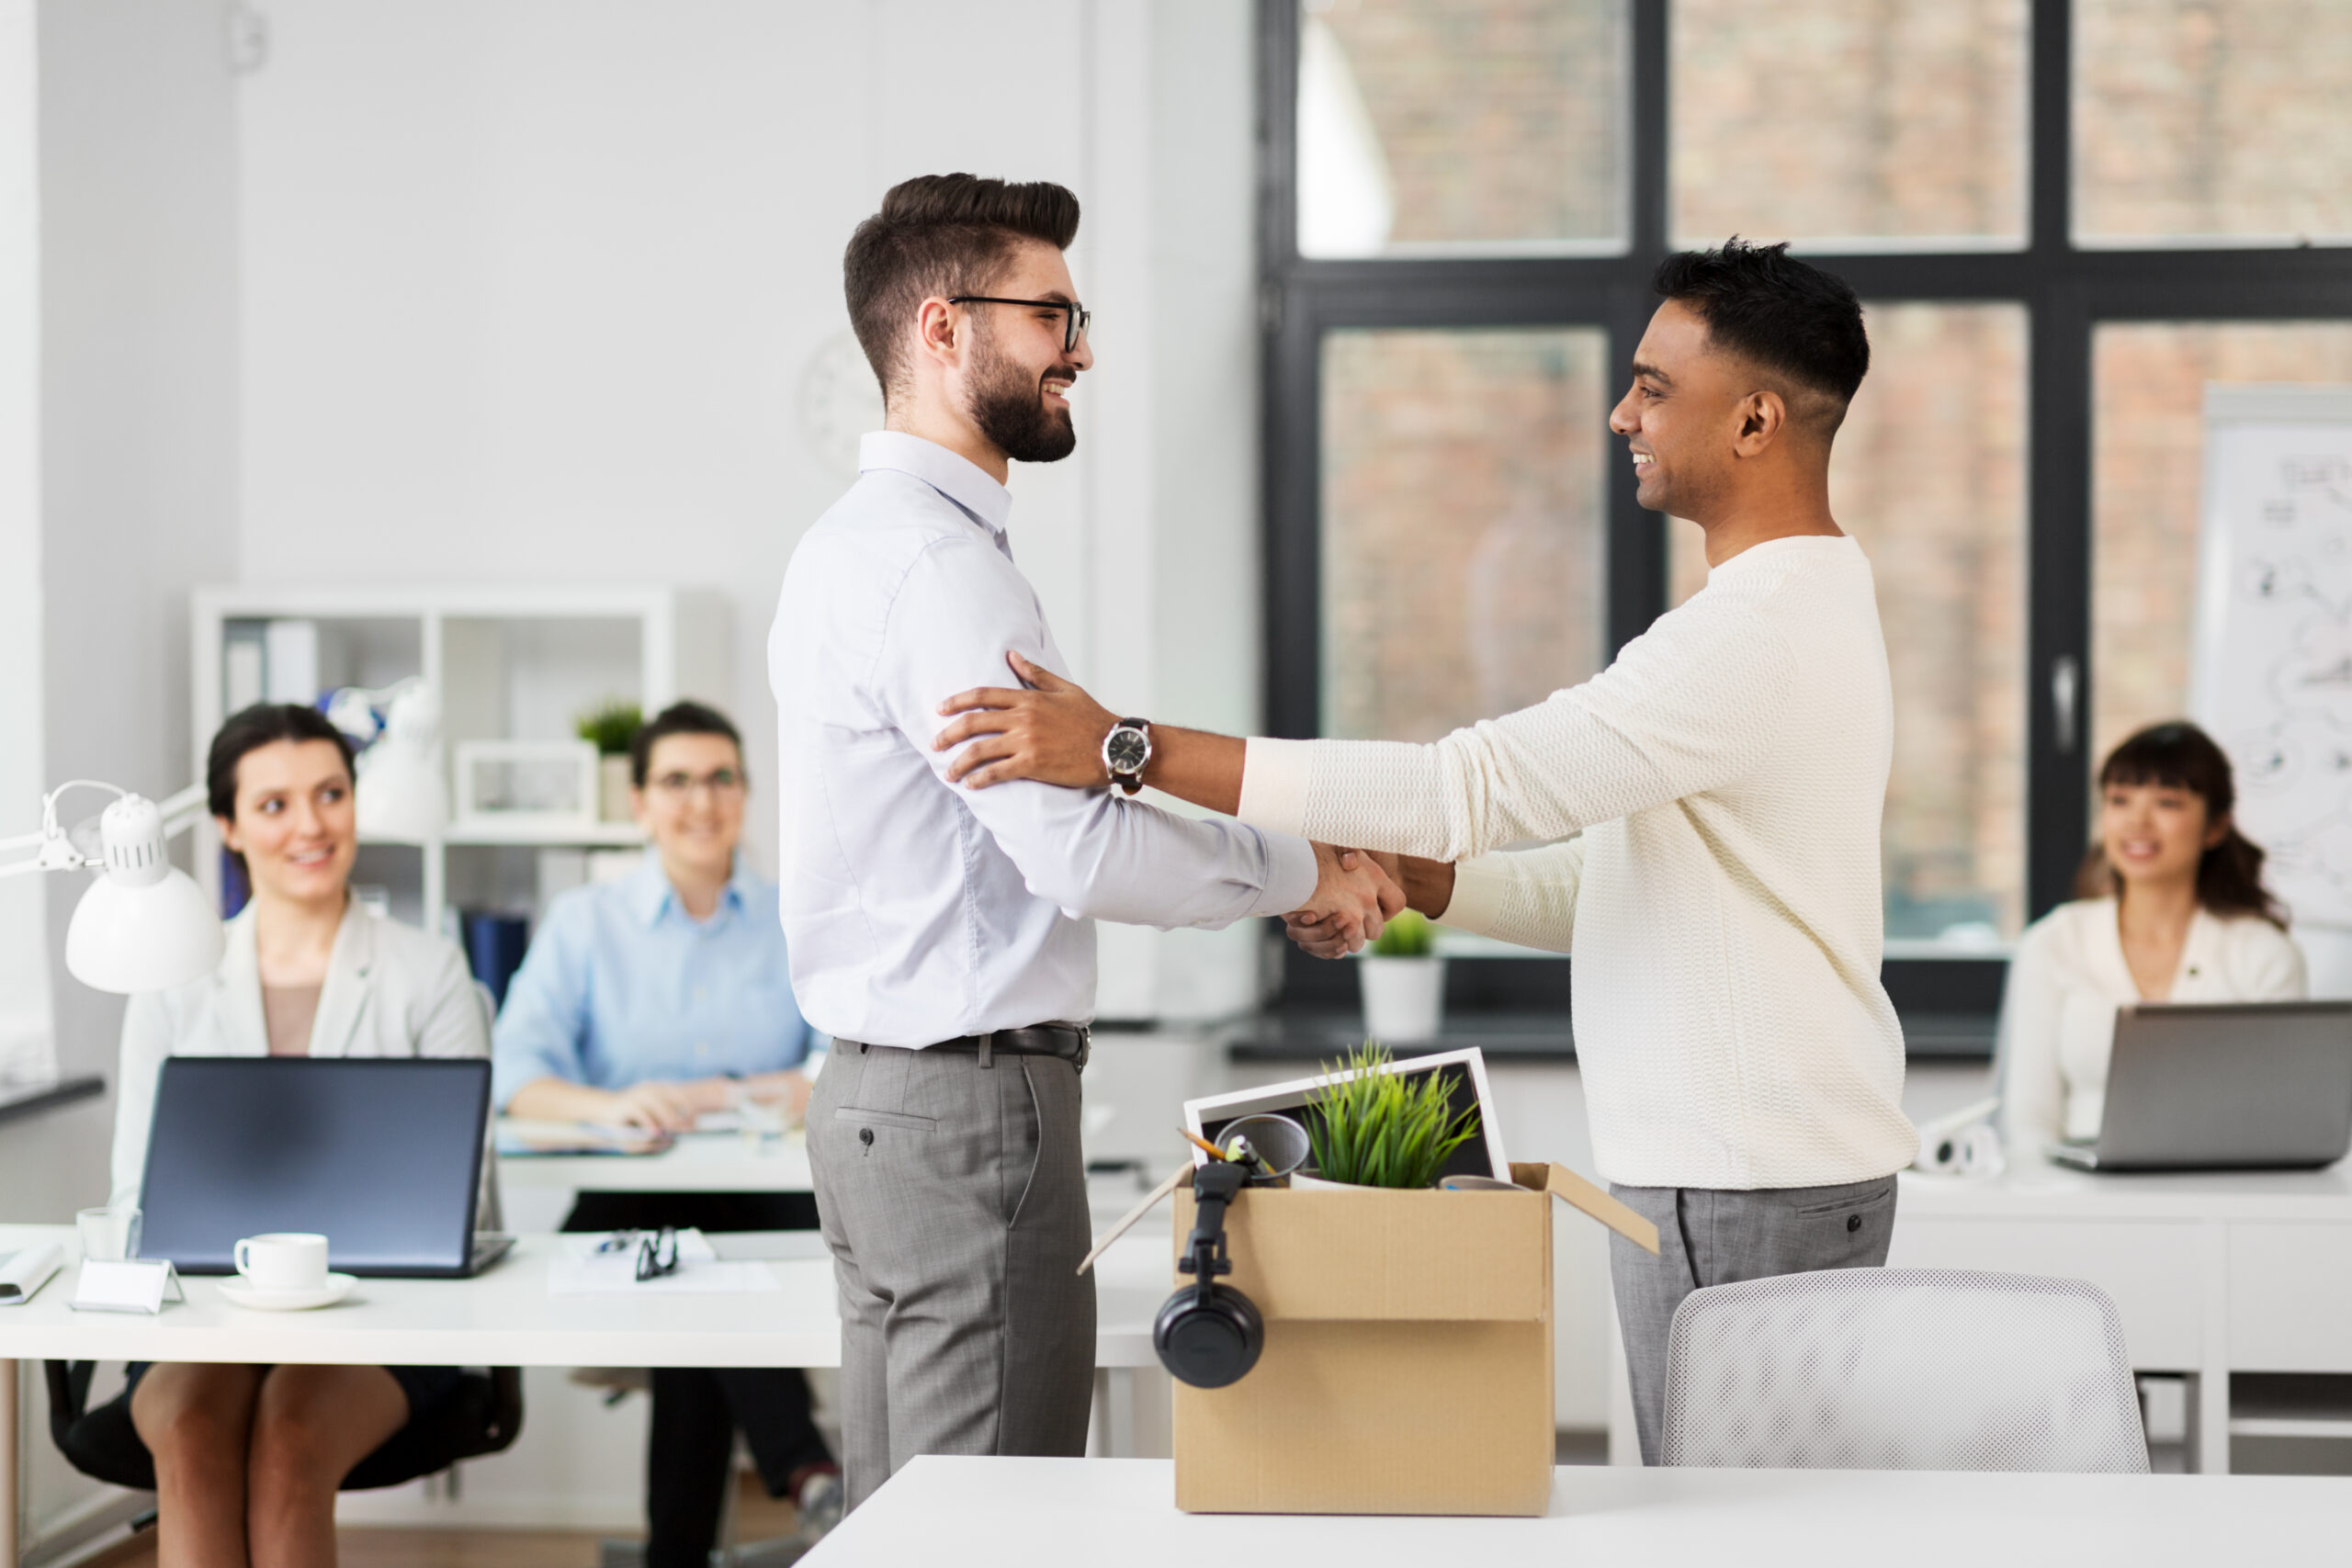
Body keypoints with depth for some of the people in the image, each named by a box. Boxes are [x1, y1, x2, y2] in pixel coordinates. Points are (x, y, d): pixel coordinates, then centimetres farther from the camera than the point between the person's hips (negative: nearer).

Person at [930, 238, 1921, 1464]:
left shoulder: (1755, 636, -20)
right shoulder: (1800, 608, 16)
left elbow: (1473, 785, -27)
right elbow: (1610, 876, 19)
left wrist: (1129, 750, -27)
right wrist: (1402, 881, 5)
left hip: (1741, 1191, -10)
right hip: (1760, 1165, 10)